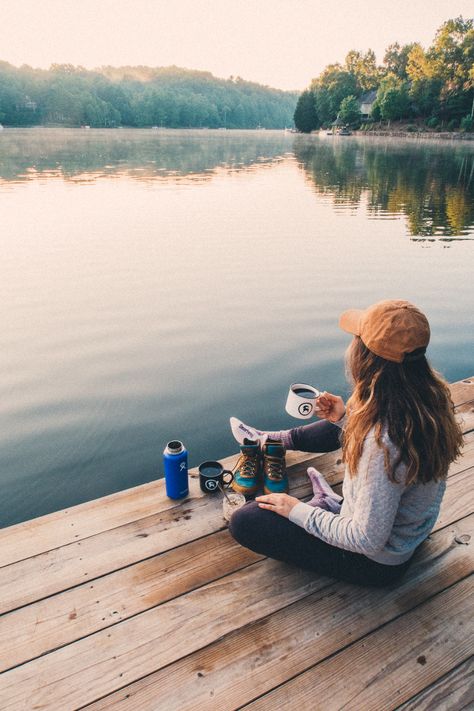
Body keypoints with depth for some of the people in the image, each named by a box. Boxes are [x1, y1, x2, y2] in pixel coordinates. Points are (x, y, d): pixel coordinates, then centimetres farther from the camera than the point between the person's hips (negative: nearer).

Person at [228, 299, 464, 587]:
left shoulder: (383, 443, -40)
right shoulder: (432, 395, -15)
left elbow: (368, 540, -30)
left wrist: (298, 511, -19)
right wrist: (346, 418, -1)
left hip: (378, 562, -7)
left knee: (244, 522, -13)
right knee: (343, 429, 24)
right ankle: (272, 441, 39)